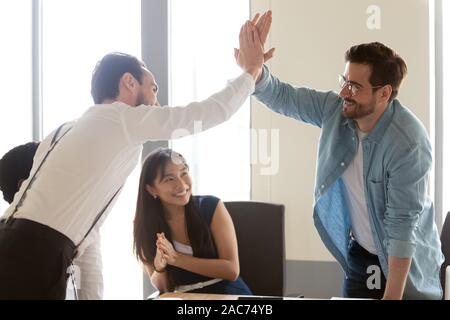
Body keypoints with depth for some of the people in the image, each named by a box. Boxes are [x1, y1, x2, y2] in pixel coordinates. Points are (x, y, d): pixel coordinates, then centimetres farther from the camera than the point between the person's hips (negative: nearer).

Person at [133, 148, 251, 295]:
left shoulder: (211, 207, -7)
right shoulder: (146, 224, -2)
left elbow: (231, 270, -11)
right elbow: (162, 287, 6)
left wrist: (177, 258, -18)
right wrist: (160, 268, -15)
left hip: (229, 295, -1)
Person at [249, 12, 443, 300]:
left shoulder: (409, 143, -29)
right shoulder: (336, 109, -11)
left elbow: (402, 223, -27)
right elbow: (283, 97, -4)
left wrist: (393, 295, -27)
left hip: (405, 262, -5)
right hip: (358, 254, 6)